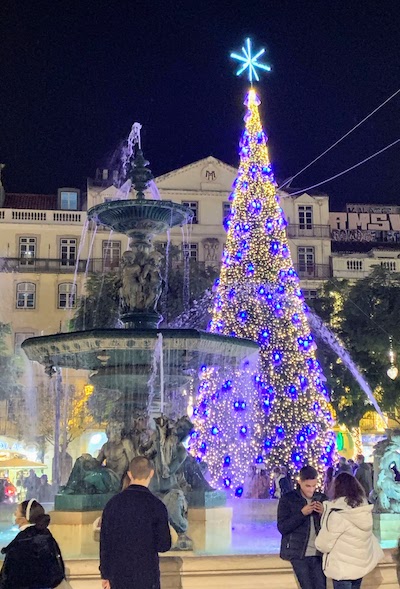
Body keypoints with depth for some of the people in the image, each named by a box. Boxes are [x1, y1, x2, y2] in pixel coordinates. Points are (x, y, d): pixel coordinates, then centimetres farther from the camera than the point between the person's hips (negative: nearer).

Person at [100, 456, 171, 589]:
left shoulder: (113, 503, -2)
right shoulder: (156, 505, -10)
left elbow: (104, 542, 2)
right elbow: (164, 545, -7)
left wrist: (105, 574, 11)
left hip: (118, 574, 3)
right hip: (146, 575, -3)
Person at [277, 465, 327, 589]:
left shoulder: (322, 498, 6)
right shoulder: (287, 499, -4)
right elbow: (282, 527, -9)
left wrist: (323, 513, -12)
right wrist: (302, 513, -19)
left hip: (319, 553, 3)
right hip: (298, 553, -3)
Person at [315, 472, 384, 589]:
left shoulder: (337, 514, -24)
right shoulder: (365, 510, -4)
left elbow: (323, 545, -19)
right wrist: (326, 511, 8)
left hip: (342, 568, -6)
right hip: (362, 564, 6)